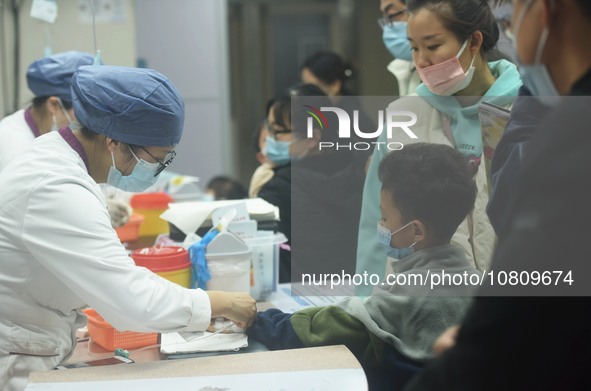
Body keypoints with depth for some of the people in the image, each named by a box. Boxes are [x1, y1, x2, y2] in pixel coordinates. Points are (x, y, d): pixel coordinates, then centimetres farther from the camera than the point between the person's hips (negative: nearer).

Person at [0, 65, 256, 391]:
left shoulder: (54, 157, 4)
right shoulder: (58, 191, -25)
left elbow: (109, 271, 12)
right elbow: (133, 301, -28)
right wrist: (221, 303, -15)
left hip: (31, 357, 9)